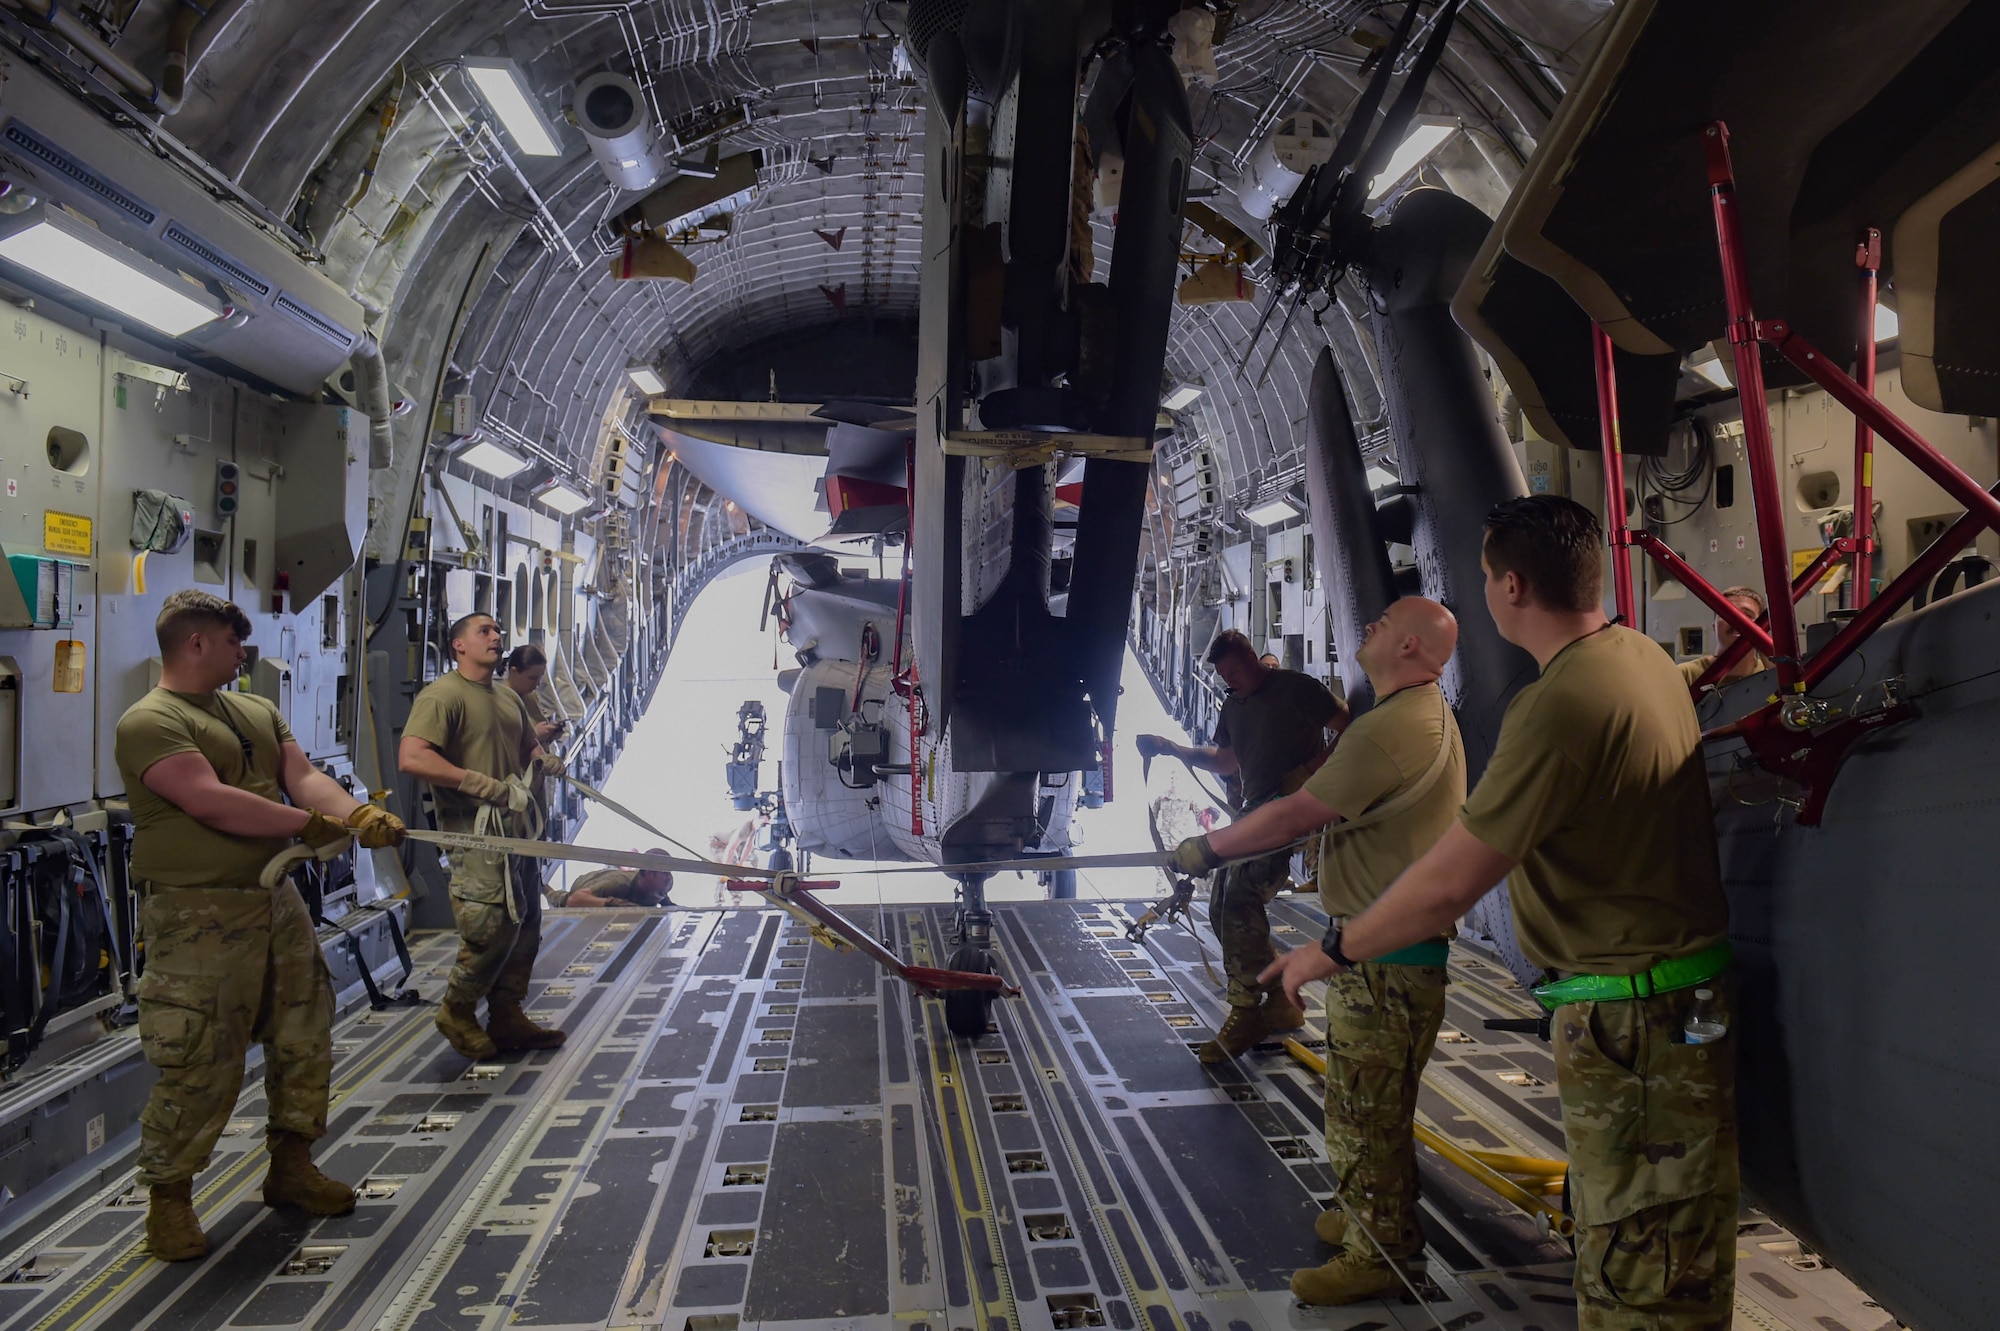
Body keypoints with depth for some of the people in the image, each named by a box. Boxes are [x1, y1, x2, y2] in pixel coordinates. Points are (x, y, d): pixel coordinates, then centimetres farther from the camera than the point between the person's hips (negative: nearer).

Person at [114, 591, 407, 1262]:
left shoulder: (258, 711, 15)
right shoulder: (150, 721, -11)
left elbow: (303, 775, 4)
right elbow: (212, 802, -22)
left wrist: (358, 813, -17)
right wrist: (309, 823, -14)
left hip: (276, 900, 8)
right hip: (199, 915, -8)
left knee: (304, 1037, 15)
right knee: (198, 1063, -3)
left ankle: (291, 1165, 31)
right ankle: (169, 1195, 17)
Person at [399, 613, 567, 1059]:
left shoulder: (509, 698, 18)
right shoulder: (443, 694, -10)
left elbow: (528, 746, 32)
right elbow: (411, 757, -23)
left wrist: (544, 759, 7)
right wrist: (485, 785, -26)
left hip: (515, 825, 9)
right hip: (476, 829, -9)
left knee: (525, 923, 11)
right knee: (492, 926, -10)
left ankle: (506, 1016, 23)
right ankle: (457, 1011, 13)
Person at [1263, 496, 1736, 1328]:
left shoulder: (1562, 704, -26)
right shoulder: (1643, 656, 4)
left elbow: (1449, 885, -24)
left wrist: (1331, 950, -10)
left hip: (1627, 1019, -10)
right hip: (1685, 996, 10)